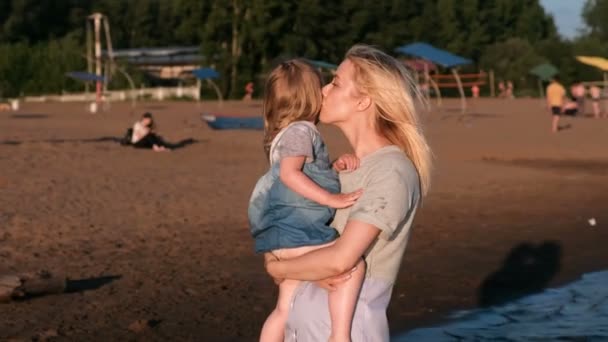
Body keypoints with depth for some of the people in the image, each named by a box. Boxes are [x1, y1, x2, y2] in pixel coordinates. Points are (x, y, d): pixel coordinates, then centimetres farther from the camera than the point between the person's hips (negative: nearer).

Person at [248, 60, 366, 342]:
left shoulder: (286, 133, 20)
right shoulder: (300, 130, -10)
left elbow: (313, 175, 21)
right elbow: (290, 173, -25)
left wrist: (337, 167, 3)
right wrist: (332, 199, -27)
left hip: (287, 231, 11)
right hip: (292, 231, -11)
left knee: (284, 309, 18)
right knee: (352, 263, -22)